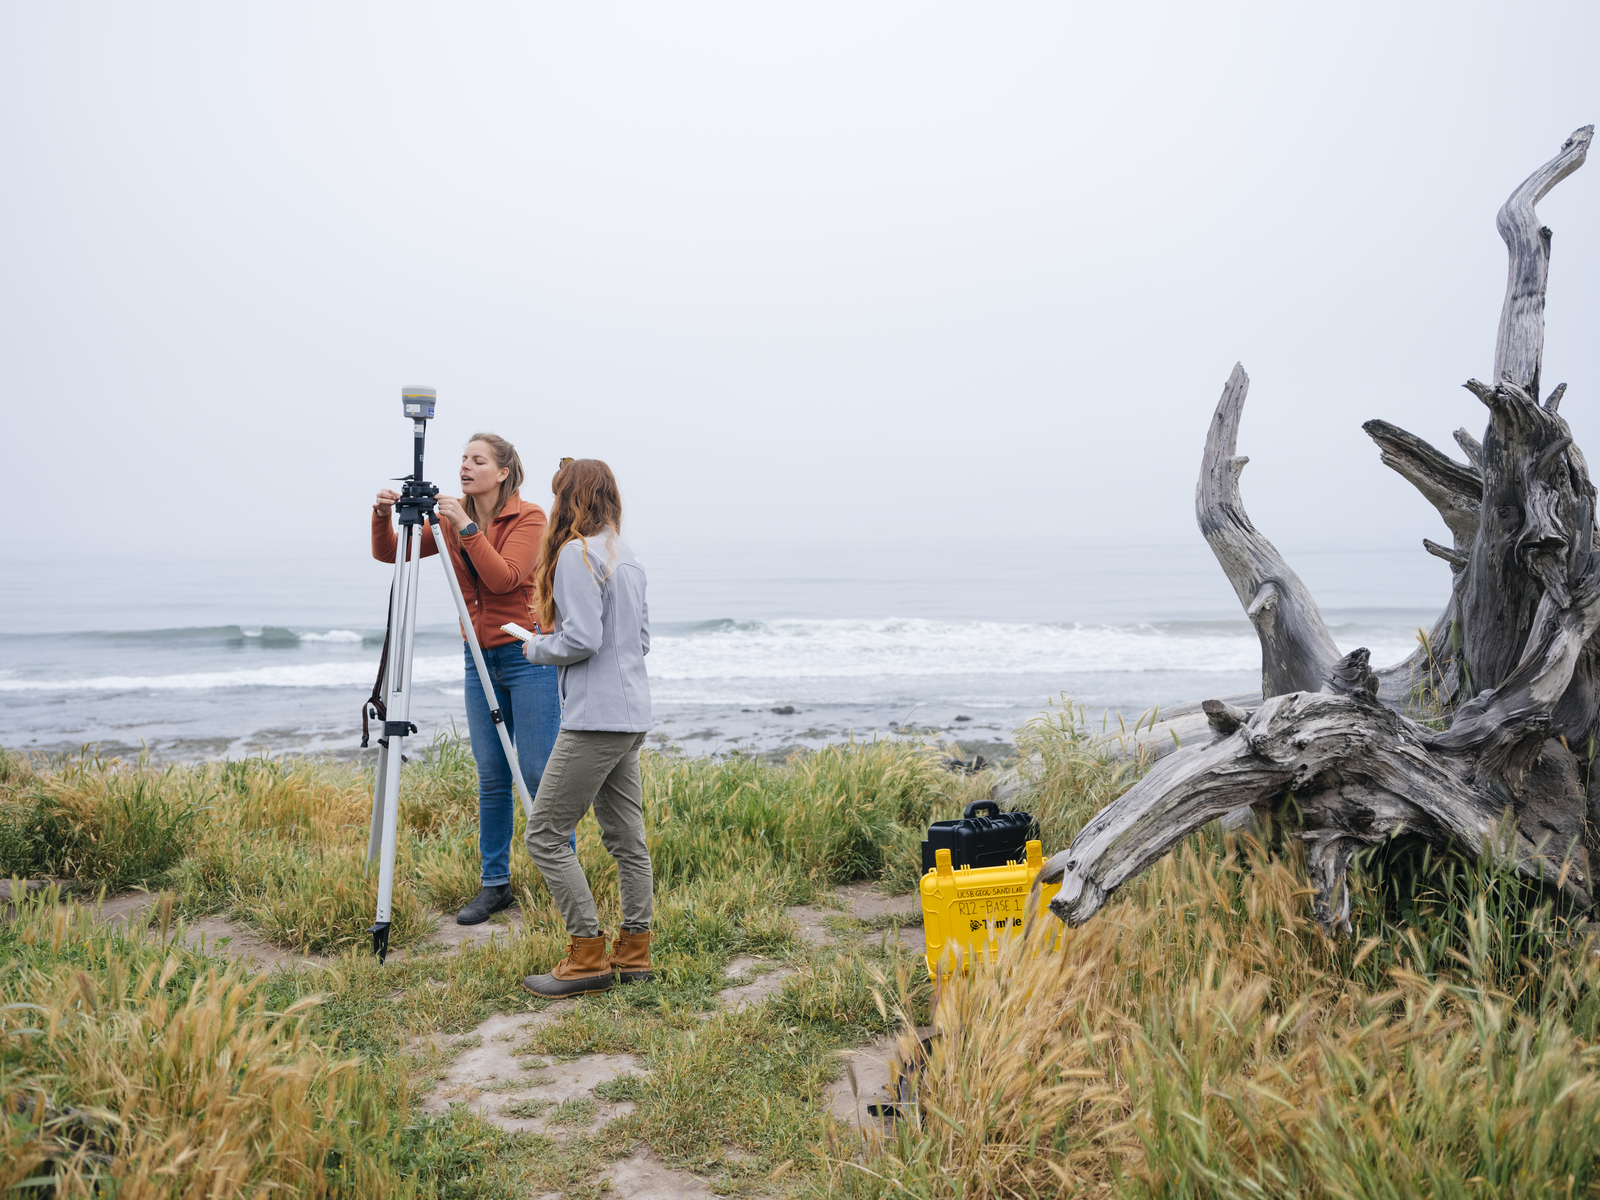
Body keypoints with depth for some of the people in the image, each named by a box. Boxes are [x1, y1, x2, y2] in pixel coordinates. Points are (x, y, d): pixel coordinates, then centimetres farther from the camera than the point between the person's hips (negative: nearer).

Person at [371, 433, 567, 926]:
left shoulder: (528, 518, -9)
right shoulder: (451, 520, 7)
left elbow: (504, 578, -21)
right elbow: (388, 554, 4)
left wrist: (468, 528, -24)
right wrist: (382, 516, -14)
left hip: (528, 654, -5)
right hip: (480, 658, 5)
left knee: (537, 773, -5)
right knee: (491, 776, 7)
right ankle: (495, 884, 16)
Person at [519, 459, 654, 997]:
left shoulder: (577, 553, -11)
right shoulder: (627, 557, 15)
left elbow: (581, 640, -20)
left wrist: (537, 647, 0)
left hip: (595, 720, -9)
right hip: (630, 716, 9)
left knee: (545, 833, -3)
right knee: (626, 837, 12)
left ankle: (587, 956, -1)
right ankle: (633, 953, 18)